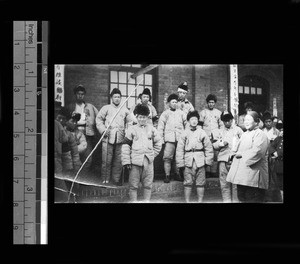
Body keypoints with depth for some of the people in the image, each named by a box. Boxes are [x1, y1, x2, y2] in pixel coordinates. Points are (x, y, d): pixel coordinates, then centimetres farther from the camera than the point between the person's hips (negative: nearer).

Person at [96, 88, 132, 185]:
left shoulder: (125, 110, 16)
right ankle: (105, 180, 3)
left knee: (118, 161, 2)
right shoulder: (106, 108, 8)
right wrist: (103, 130, -6)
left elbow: (129, 122, 20)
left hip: (120, 138, 3)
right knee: (107, 160, -4)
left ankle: (116, 180, 10)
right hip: (108, 138, -3)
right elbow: (99, 119, 6)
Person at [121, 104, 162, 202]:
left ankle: (147, 200, 16)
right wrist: (126, 161, -7)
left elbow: (158, 143, 21)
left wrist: (153, 154, 11)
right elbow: (125, 146, -2)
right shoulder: (131, 129, 1)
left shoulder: (152, 129, 10)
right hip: (135, 161, -2)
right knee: (133, 185, 0)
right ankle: (133, 201, 6)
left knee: (148, 185, 7)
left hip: (148, 161, 3)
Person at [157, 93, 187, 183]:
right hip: (169, 139, -2)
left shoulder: (181, 113, 16)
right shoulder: (165, 113, 9)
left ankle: (177, 174, 13)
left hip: (180, 139, 2)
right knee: (167, 157, -8)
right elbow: (160, 127, 6)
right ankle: (167, 175, -4)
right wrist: (161, 139, -2)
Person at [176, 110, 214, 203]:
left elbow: (209, 147, 7)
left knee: (200, 183, 3)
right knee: (188, 182, 0)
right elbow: (179, 149, 4)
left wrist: (208, 160, 0)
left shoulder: (202, 133, 6)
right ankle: (187, 201, 9)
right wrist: (180, 163, -1)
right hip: (188, 161, 0)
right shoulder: (184, 133, 5)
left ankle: (200, 201, 13)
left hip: (200, 161, 0)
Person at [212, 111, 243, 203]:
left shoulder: (238, 129, 13)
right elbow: (214, 145, 14)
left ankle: (235, 200, 0)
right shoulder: (219, 131, 18)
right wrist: (221, 144, -5)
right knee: (224, 183, -1)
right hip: (223, 159, 2)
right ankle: (226, 200, 2)